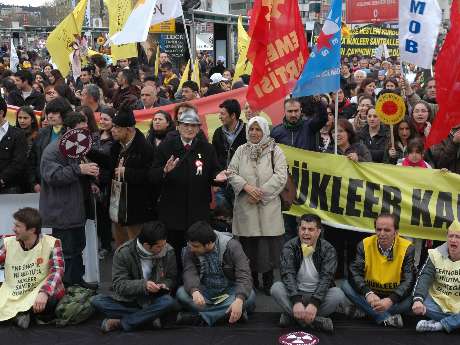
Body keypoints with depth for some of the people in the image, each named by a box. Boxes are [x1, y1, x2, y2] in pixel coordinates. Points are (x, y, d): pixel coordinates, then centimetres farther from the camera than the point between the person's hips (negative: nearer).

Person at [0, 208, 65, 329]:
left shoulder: (51, 243, -7)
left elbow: (57, 270, -19)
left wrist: (44, 293, -36)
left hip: (39, 296, -2)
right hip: (12, 297, 3)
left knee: (50, 301, -37)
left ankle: (19, 313, -11)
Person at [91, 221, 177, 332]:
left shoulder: (168, 252, -9)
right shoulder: (123, 253, -15)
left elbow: (171, 278, 5)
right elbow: (118, 284, -17)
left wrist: (164, 285, -18)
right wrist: (143, 285, -33)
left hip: (152, 302, 0)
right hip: (128, 301, 0)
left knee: (169, 302, -33)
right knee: (96, 301, -24)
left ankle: (119, 323, -22)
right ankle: (149, 317, -21)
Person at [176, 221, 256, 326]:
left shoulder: (231, 246, -17)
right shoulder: (190, 250, -9)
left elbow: (244, 276, -25)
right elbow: (190, 273, -21)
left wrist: (239, 300, -43)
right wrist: (194, 291, -44)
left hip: (229, 290, -2)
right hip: (206, 291, 2)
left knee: (250, 296, -32)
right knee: (181, 293, -25)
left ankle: (200, 317, -32)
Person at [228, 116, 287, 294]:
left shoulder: (275, 151, 2)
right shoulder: (241, 150, 10)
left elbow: (280, 176, -7)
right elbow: (231, 173, 5)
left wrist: (261, 193, -13)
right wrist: (246, 186, -12)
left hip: (268, 206, -2)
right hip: (245, 207, 2)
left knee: (268, 246, 0)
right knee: (248, 245, 6)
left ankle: (268, 282, 15)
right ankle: (251, 280, 22)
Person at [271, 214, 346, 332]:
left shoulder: (328, 250, -9)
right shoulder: (290, 247, -7)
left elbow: (326, 277, -20)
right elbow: (287, 274, -19)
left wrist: (314, 303, -35)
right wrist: (296, 301, -35)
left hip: (319, 295, 0)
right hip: (295, 293, 1)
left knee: (338, 294, -29)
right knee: (276, 288, -27)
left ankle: (291, 315, -25)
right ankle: (315, 320, -33)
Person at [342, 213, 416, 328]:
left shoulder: (407, 248, -10)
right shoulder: (365, 245, -6)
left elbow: (409, 281, -18)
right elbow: (355, 273, -15)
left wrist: (391, 300, -34)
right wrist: (367, 293, -34)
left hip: (394, 297, -1)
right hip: (370, 296, 2)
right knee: (347, 286, -23)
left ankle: (363, 311, -20)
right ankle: (386, 318, -29)